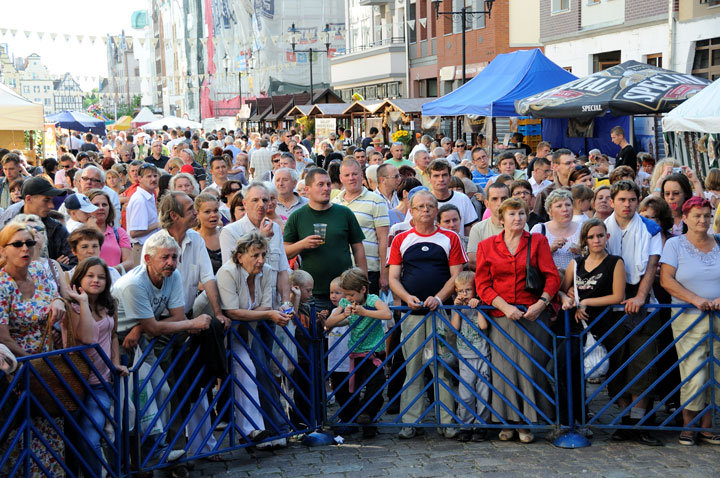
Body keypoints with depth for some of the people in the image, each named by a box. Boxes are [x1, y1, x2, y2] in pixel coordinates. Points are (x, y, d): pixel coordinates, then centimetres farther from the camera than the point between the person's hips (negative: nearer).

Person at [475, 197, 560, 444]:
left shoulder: (537, 241, 8)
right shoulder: (487, 246, 9)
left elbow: (552, 277, 3)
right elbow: (482, 284, 3)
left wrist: (541, 303, -12)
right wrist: (505, 306, -10)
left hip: (533, 315, 0)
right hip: (500, 315, 1)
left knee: (529, 366, -1)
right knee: (503, 366, -1)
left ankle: (526, 423, 8)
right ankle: (507, 422, 10)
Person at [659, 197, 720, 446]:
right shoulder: (674, 244, 2)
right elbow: (666, 280, -6)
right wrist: (695, 299, -16)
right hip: (688, 319, -3)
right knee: (694, 377, -8)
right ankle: (688, 426, 9)